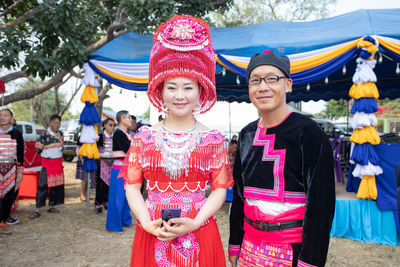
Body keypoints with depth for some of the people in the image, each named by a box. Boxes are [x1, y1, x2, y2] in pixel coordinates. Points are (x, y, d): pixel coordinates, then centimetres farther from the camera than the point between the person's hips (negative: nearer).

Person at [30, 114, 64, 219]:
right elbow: (38, 150, -1)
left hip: (58, 163, 5)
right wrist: (39, 147, -14)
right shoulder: (44, 135, -9)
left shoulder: (60, 134, 7)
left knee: (57, 185, 8)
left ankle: (51, 206, 20)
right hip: (47, 163, -5)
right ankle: (37, 210, -4)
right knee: (43, 186, -9)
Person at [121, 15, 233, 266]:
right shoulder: (144, 137, 2)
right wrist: (147, 223, -12)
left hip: (199, 236, -1)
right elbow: (132, 186, 2)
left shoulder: (214, 139, -1)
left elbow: (220, 188, -2)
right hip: (151, 235, 1)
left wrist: (195, 223, -14)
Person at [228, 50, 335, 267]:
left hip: (294, 247, -5)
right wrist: (235, 244, 10)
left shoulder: (308, 133, -13)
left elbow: (321, 202, -14)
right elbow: (239, 193, 9)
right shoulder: (247, 134, 3)